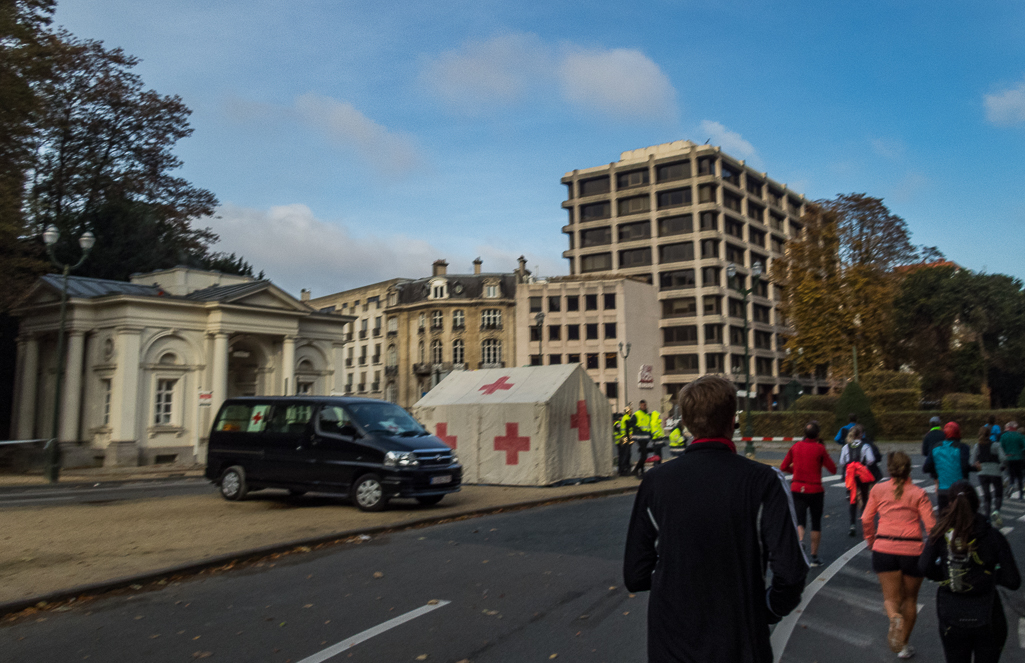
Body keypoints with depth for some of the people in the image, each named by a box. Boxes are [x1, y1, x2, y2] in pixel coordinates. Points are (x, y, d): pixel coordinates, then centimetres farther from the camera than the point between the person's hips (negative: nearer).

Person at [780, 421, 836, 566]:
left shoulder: (796, 446, 1)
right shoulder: (819, 448, -9)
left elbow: (783, 467, 4)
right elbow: (833, 470, -5)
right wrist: (824, 454, 6)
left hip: (797, 489, 2)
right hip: (815, 490, -2)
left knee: (800, 521, 3)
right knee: (816, 523, 13)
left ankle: (800, 540, -30)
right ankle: (814, 557, 18)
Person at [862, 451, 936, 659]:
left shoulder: (878, 489, 4)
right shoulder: (918, 493, 1)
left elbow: (866, 520, 5)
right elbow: (931, 526, -5)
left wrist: (871, 542, 20)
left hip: (884, 549, 0)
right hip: (912, 550, 0)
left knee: (891, 597, 9)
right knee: (910, 599, 18)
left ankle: (895, 618, -24)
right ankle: (903, 645, 23)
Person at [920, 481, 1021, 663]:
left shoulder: (941, 533, -9)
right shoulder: (992, 535, -11)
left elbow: (925, 567, -19)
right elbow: (1013, 581, -11)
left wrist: (946, 576, -1)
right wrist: (991, 574, 7)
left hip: (952, 618, 0)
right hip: (987, 618, 0)